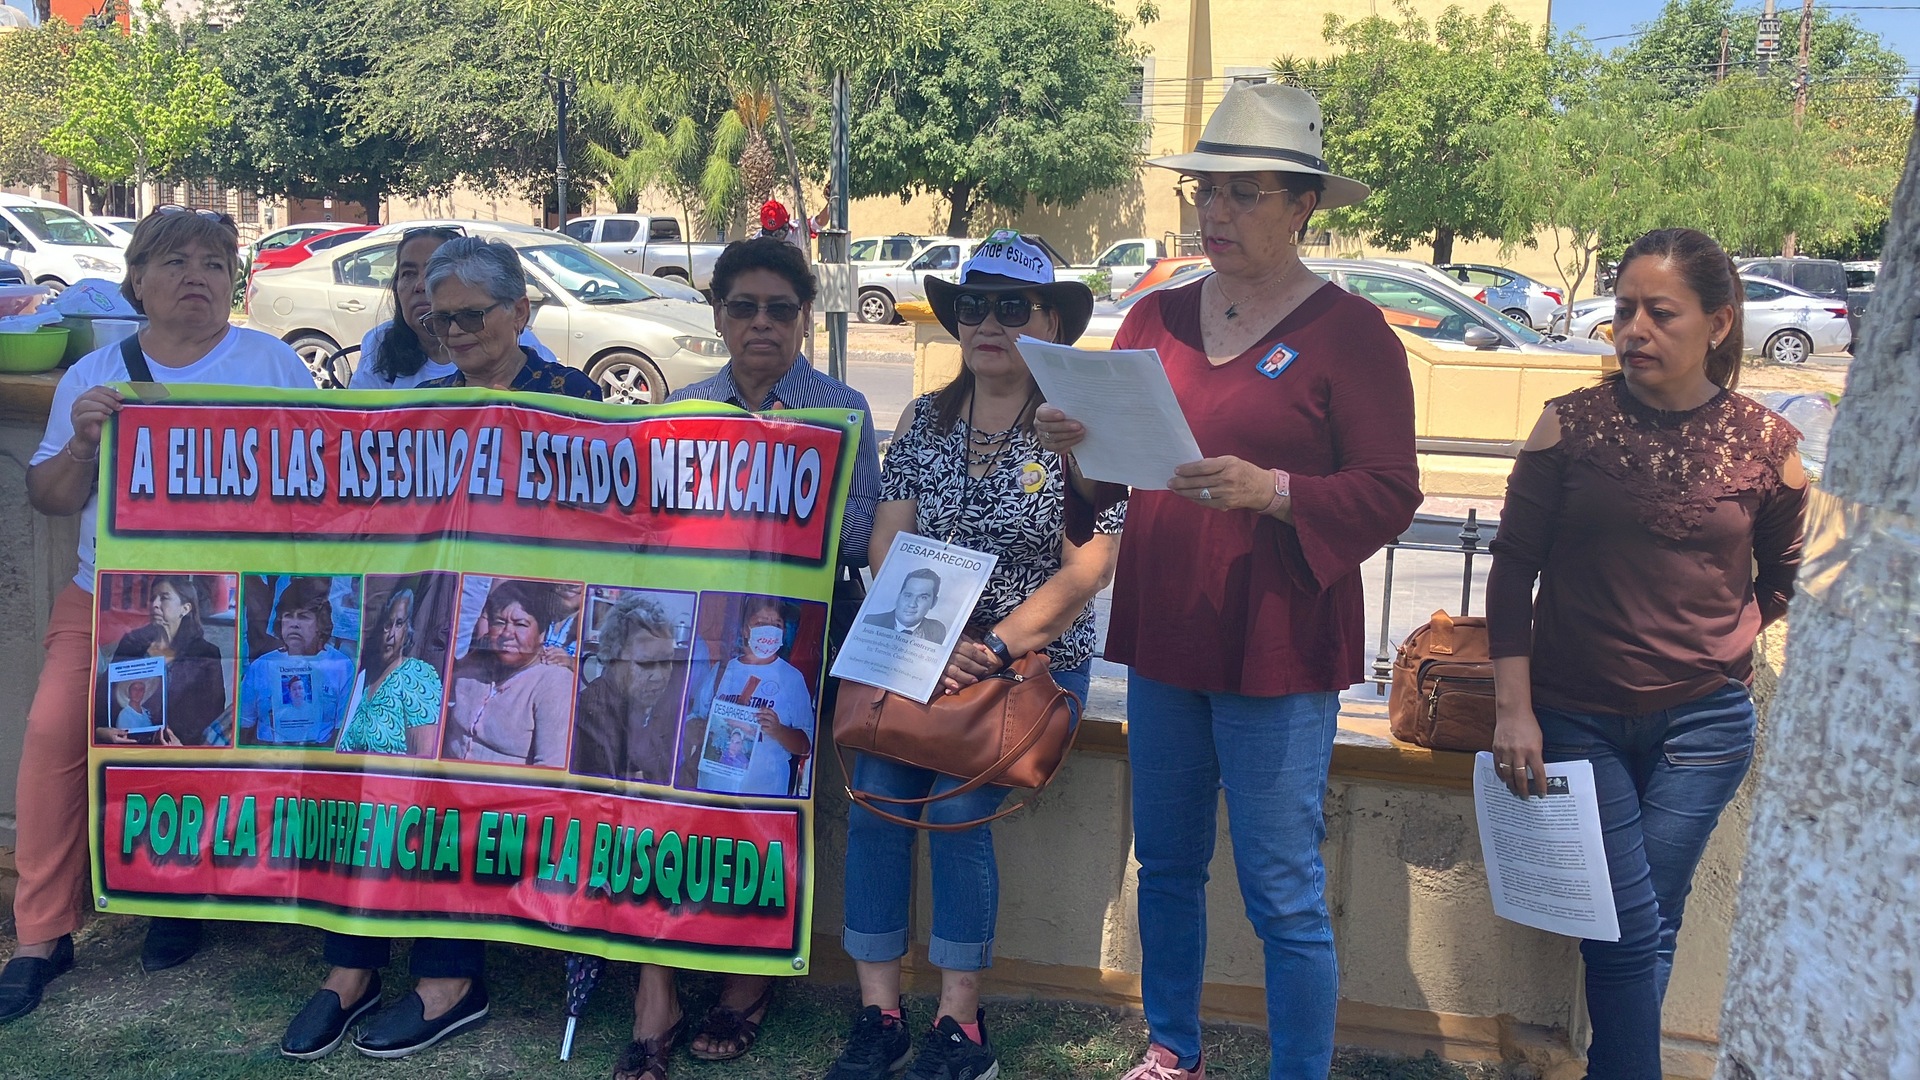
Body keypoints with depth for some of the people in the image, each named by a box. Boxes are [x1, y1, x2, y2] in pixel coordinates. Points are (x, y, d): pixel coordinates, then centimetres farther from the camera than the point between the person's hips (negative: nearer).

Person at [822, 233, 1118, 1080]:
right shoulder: (924, 420, 9)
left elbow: (1090, 565, -12)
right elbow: (887, 546, 3)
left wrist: (992, 649, -20)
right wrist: (928, 641, -14)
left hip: (1036, 663, -3)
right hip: (920, 652, 4)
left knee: (955, 808, -20)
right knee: (874, 796, -18)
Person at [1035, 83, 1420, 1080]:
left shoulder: (1349, 332, -6)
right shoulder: (1156, 319, 9)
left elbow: (1389, 496, -10)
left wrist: (1273, 492, -25)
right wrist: (1078, 445, -10)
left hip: (1278, 654, -5)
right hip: (1161, 636, 5)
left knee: (1285, 898, 1)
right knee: (1167, 868, 17)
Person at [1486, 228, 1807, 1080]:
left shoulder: (1765, 443, -3)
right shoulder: (1572, 424, -5)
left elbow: (1785, 577, 13)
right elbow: (1513, 567, -2)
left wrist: (1724, 641, 0)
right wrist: (1513, 707, -7)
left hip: (1701, 722, 1)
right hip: (1577, 716, -1)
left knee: (1643, 928, 8)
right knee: (1632, 930, -1)